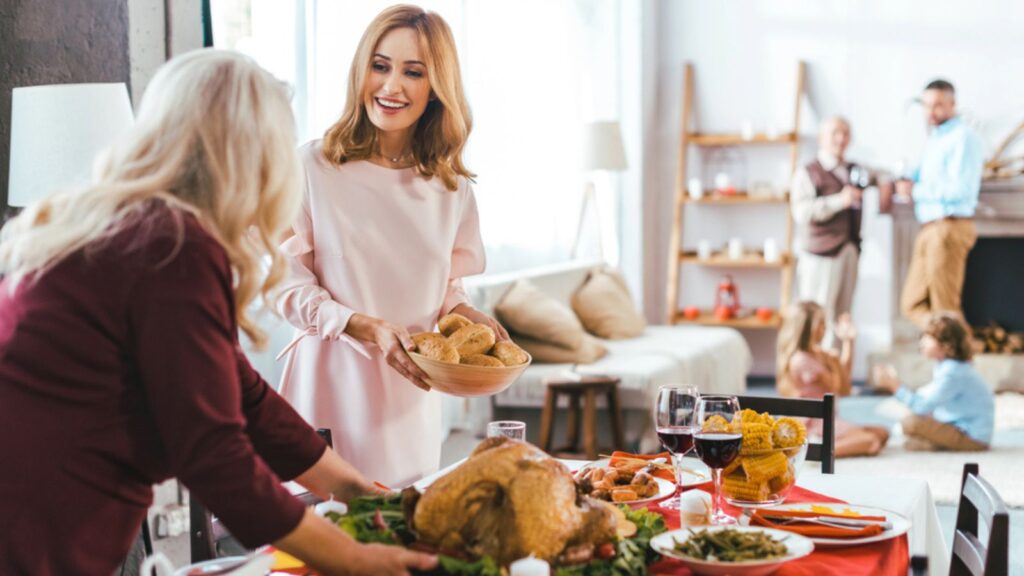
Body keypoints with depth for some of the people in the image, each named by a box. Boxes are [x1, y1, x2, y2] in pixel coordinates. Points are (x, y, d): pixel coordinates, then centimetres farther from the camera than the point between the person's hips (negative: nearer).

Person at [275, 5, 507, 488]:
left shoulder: (449, 186, 4)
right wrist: (368, 328, -20)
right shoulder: (312, 167, -10)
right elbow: (290, 287, -7)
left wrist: (469, 316, -7)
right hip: (332, 381, -4)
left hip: (410, 393, 4)